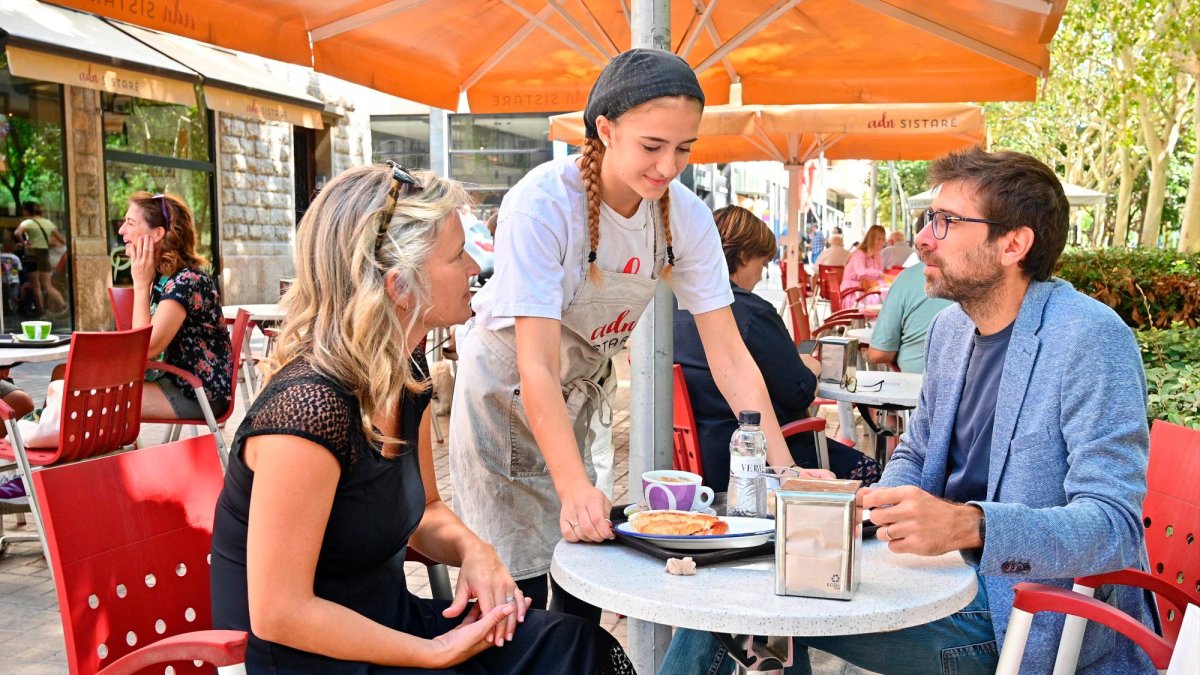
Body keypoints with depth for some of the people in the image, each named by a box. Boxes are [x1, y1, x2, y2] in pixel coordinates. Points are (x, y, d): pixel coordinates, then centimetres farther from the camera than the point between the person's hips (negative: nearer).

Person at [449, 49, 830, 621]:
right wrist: (574, 489, -43)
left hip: (587, 386, 4)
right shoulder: (542, 203, -30)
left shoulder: (686, 217, -16)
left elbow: (729, 354, -14)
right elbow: (536, 367, -33)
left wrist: (784, 469, -23)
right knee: (520, 585, -3)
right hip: (507, 387, -4)